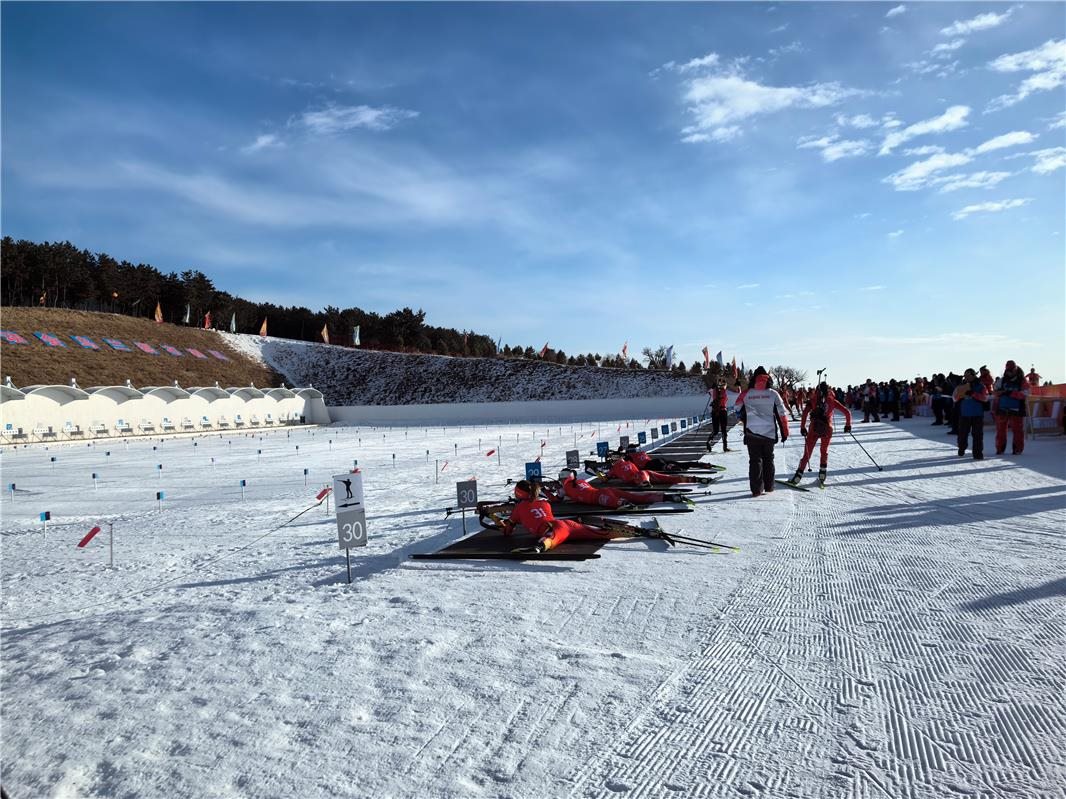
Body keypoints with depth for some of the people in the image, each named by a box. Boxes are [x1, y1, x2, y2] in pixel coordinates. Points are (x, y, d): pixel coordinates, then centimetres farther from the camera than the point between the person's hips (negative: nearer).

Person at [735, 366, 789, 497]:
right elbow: (782, 415, -1)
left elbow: (738, 410, 12)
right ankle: (769, 486, 22)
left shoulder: (746, 394, -2)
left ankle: (756, 489, -1)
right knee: (768, 459, 17)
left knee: (755, 460, 4)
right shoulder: (773, 394, -4)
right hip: (769, 433, 0)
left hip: (752, 433, 0)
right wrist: (785, 432, 8)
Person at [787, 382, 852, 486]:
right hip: (827, 428, 1)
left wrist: (803, 427, -6)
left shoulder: (814, 400, 6)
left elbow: (805, 412, -9)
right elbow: (847, 412, 6)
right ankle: (822, 473, 14)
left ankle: (798, 475, -6)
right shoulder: (832, 400, 8)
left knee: (807, 452, 2)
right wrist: (848, 425, 18)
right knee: (824, 451, 23)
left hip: (814, 427, -1)